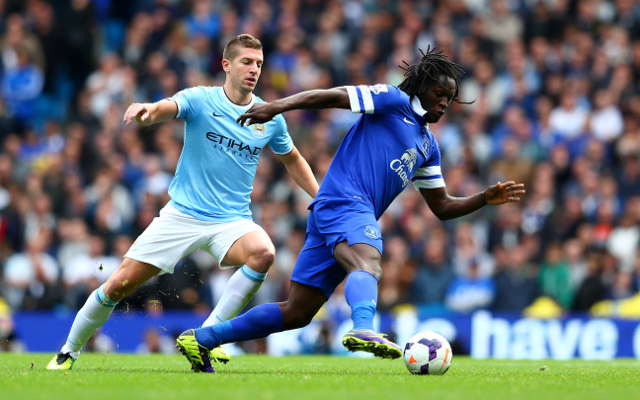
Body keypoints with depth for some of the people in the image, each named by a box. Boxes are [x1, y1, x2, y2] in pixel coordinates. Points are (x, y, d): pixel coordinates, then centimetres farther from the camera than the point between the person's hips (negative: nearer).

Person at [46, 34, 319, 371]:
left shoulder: (270, 119, 3)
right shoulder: (200, 100, -7)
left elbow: (292, 159, 22)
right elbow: (166, 108, -28)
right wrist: (147, 110, -52)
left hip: (232, 221, 2)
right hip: (181, 214, -2)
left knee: (263, 253, -32)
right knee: (119, 284, -5)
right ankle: (68, 352, 17)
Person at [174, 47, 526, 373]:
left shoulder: (428, 146, 27)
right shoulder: (392, 100, 4)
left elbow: (442, 206, 29)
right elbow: (330, 96, -4)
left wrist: (485, 198, 16)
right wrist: (277, 106, -17)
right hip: (345, 202, -9)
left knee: (297, 313, 5)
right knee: (369, 264, -38)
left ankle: (201, 339, 11)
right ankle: (363, 330, -69)